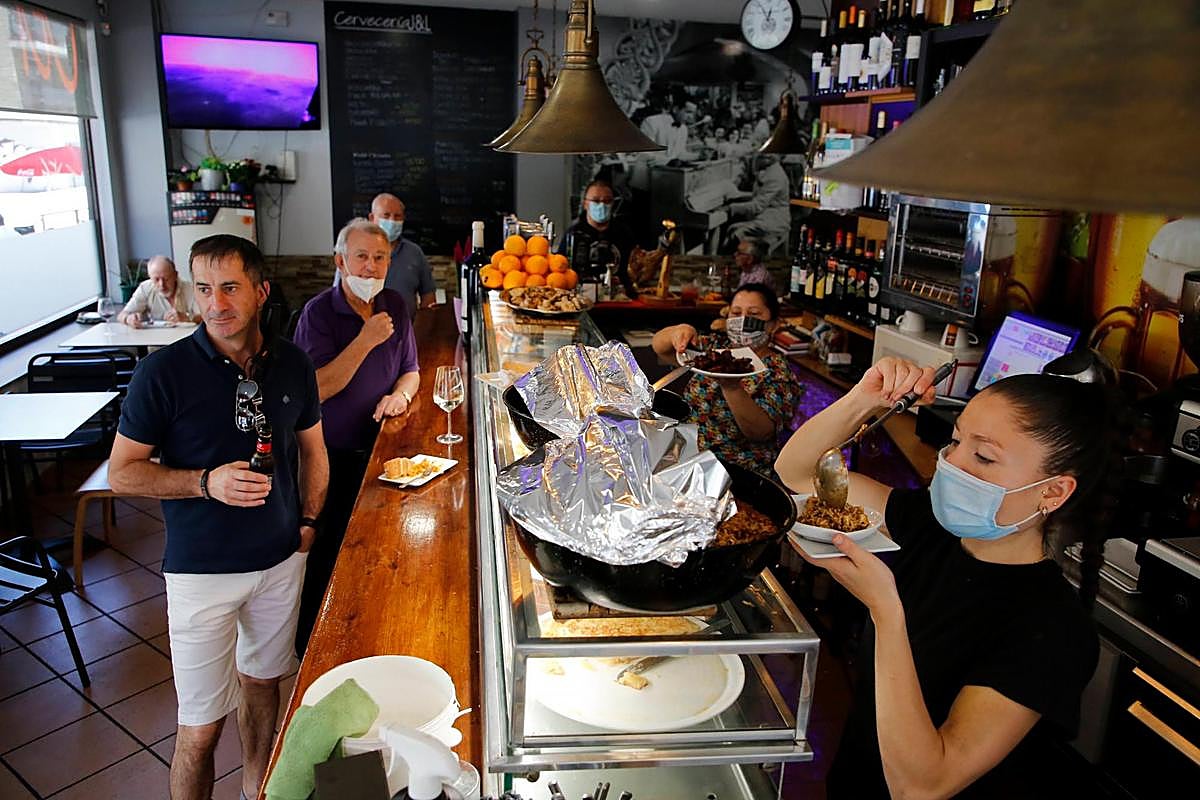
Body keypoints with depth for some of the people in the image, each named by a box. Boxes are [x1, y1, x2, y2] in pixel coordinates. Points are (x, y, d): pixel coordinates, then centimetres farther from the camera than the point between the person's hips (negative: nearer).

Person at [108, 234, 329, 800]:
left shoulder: (292, 364, -2)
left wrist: (308, 521, 4)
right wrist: (206, 482, -24)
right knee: (201, 726, 2)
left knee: (262, 681, 22)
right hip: (202, 570, -4)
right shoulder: (163, 371, -14)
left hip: (281, 559, 4)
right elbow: (122, 472, -9)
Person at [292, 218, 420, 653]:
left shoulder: (394, 306, 4)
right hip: (331, 456, -5)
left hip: (378, 447, 5)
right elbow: (317, 389, -21)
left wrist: (401, 394, -10)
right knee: (326, 556, 4)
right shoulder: (318, 312, -14)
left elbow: (410, 371, 13)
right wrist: (365, 341, -27)